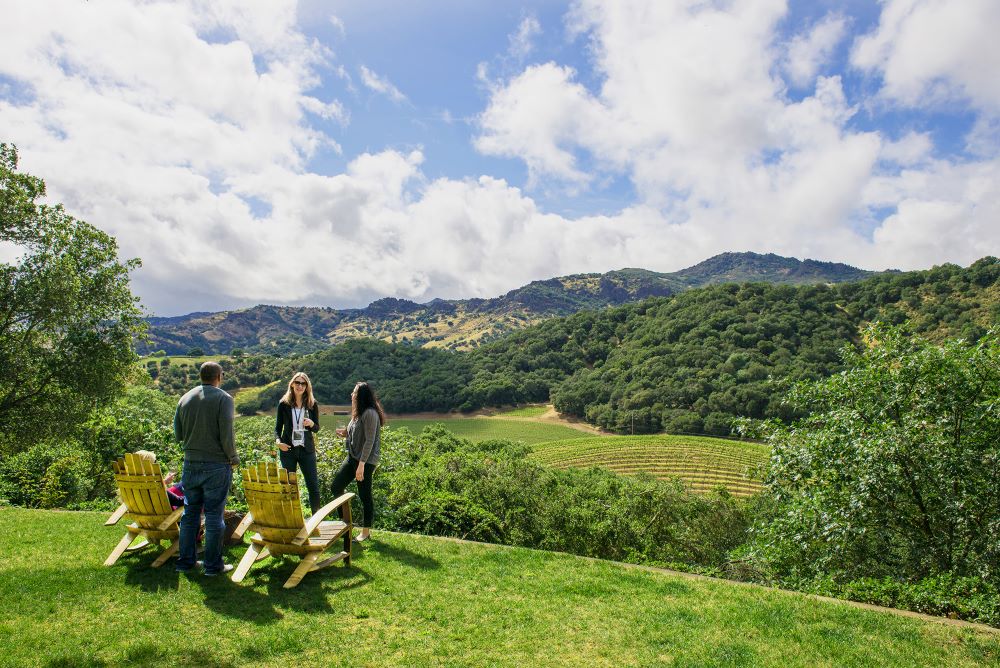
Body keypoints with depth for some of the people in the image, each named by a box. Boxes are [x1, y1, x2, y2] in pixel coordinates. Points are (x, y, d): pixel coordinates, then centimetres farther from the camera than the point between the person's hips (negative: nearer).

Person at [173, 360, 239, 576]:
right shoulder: (223, 398, -11)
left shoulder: (185, 399, 6)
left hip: (191, 463, 5)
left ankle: (185, 561, 25)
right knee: (214, 515, 3)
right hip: (216, 465, -5)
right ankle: (213, 564, 10)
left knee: (190, 513, 16)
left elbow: (178, 434, 11)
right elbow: (227, 435, -16)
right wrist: (233, 459, -2)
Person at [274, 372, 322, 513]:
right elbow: (278, 426, 6)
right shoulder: (284, 404, 1)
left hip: (307, 449, 0)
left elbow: (317, 428, 6)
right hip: (288, 449, 0)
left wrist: (311, 424, -17)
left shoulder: (312, 404, 1)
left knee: (313, 485, 0)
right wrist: (278, 441, -12)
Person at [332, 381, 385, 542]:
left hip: (366, 461, -9)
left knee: (364, 495, 1)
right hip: (352, 457, 9)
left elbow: (369, 441, -22)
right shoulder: (358, 413, 12)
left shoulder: (370, 414, -18)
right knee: (337, 486, 8)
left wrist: (361, 465, -23)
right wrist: (346, 434, 4)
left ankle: (366, 531, 15)